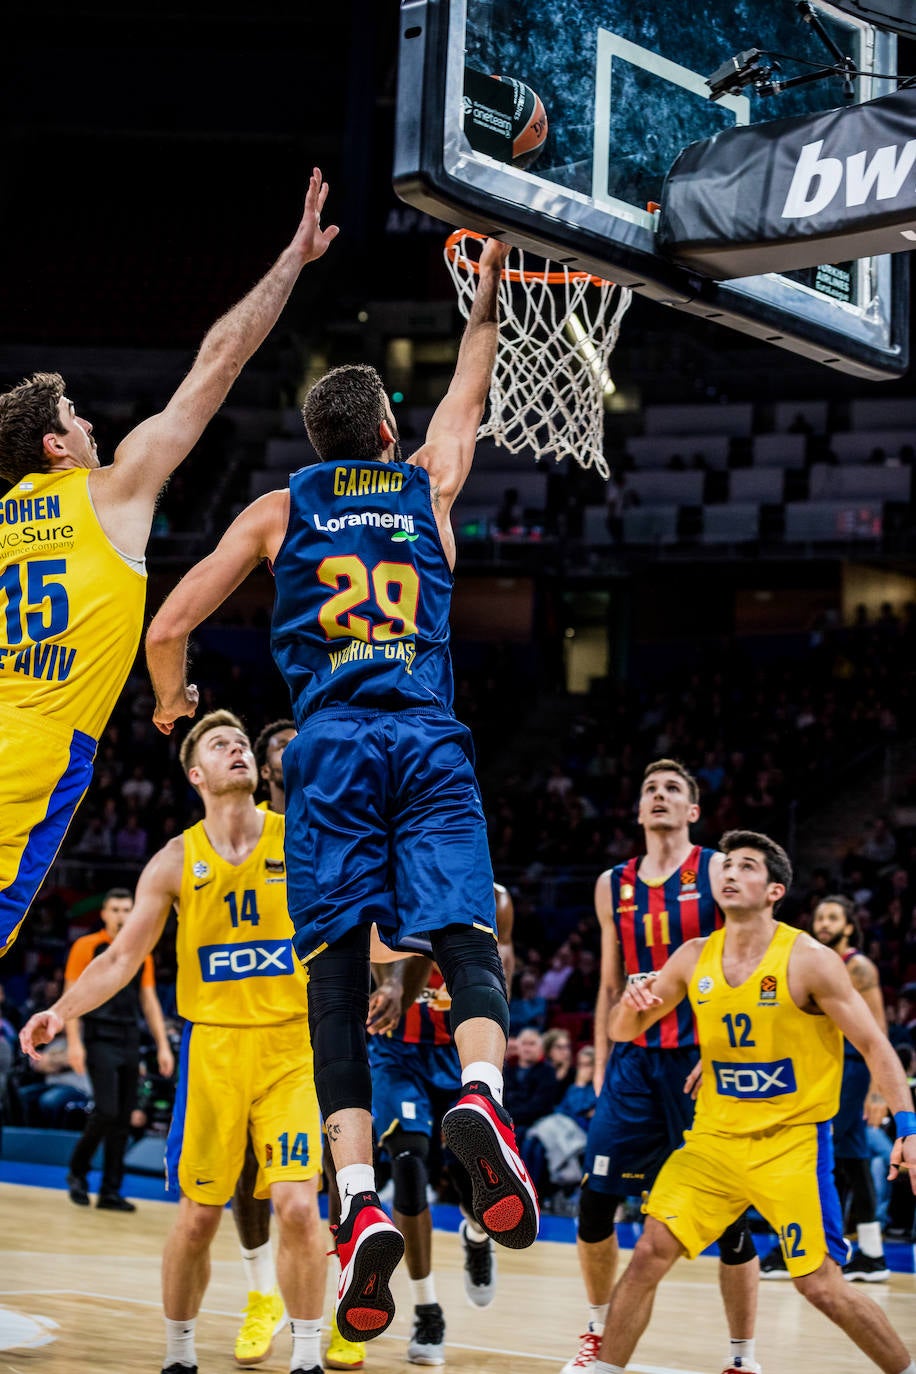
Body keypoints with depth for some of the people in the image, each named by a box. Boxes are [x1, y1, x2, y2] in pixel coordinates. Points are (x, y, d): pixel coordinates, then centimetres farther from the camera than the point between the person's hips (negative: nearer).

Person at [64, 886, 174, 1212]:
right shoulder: (86, 947, -2)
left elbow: (150, 1002, 15)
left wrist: (163, 1046, 8)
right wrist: (74, 1042, -14)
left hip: (129, 1041, 5)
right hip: (99, 1039, -5)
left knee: (123, 1120, 3)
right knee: (106, 1111, -15)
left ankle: (110, 1192, 9)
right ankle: (78, 1171, 7)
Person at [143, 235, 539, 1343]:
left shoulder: (279, 509, 15)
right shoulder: (428, 486, 18)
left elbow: (168, 628, 11)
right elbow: (468, 395, 40)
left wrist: (170, 705, 30)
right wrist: (485, 299, 51)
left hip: (330, 743, 0)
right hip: (429, 739, 0)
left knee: (336, 982, -3)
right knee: (468, 940, -9)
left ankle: (361, 1202, -19)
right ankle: (480, 1095, -41)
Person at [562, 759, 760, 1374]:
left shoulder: (719, 872, -2)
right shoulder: (614, 886, 12)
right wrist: (601, 1069, 13)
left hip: (704, 1059, -4)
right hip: (635, 1058, 4)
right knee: (595, 1199, 0)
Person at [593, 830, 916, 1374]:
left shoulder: (809, 961, -13)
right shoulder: (694, 958, 1)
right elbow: (625, 1032, 10)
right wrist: (632, 1003, -14)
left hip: (793, 1143, -4)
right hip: (714, 1138, 4)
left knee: (821, 1284, -7)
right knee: (649, 1254, -5)